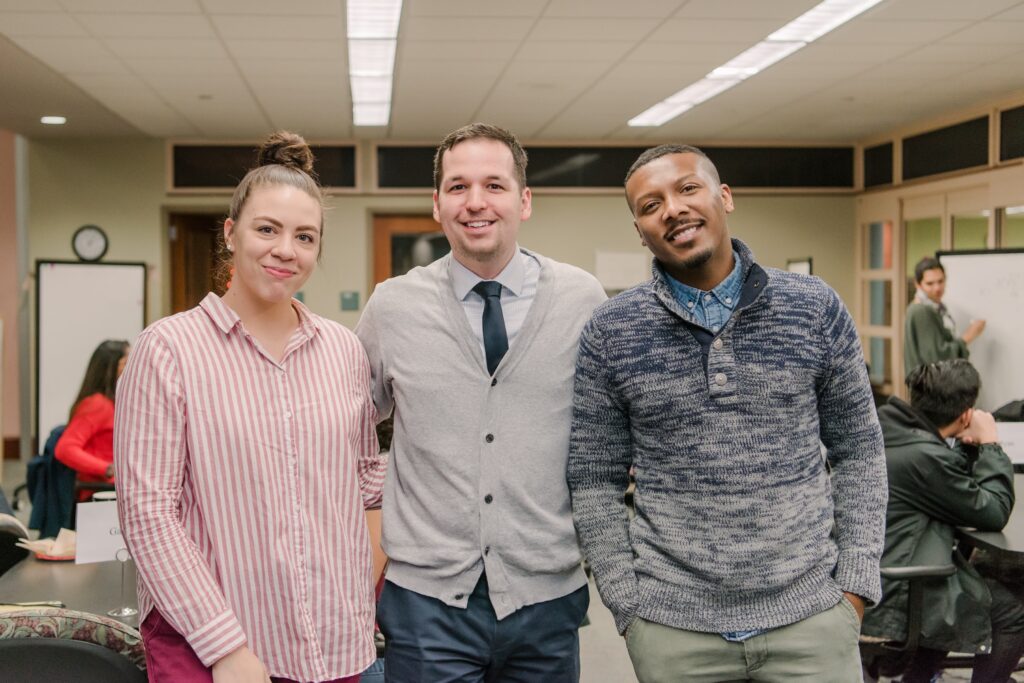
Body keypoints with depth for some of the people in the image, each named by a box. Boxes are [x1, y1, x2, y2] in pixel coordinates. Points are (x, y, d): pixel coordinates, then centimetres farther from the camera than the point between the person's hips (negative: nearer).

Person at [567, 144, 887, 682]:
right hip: (672, 627, 0)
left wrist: (855, 586, -1)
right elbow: (595, 483, 1)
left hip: (810, 615, 1)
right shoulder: (609, 335, -3)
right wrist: (628, 606, -4)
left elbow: (857, 451, 5)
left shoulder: (816, 309, 0)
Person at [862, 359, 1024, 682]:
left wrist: (967, 446, 4)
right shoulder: (926, 457, -24)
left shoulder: (889, 426, 4)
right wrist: (989, 444, -4)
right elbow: (994, 513, -12)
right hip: (886, 600, -10)